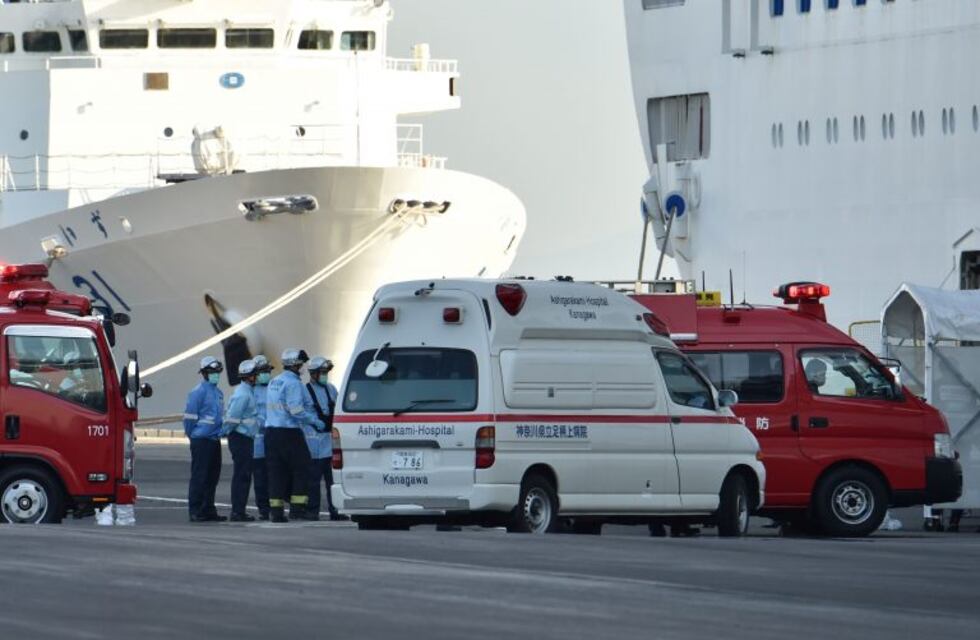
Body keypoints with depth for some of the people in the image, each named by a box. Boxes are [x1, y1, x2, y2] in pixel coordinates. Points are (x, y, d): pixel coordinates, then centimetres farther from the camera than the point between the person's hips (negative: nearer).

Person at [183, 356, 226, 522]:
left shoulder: (218, 393, 15)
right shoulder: (198, 392, -10)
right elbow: (189, 416, -10)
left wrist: (221, 432, 16)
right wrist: (192, 434, -4)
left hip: (214, 440, 8)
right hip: (201, 440, -8)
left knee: (212, 477, 10)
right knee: (199, 476, -6)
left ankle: (208, 510, 17)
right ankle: (195, 511, -3)